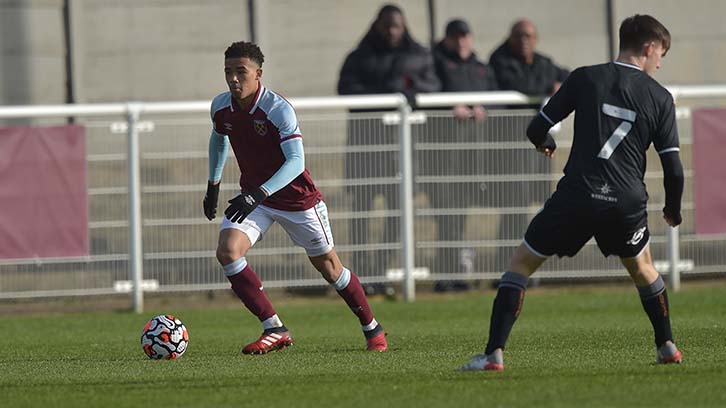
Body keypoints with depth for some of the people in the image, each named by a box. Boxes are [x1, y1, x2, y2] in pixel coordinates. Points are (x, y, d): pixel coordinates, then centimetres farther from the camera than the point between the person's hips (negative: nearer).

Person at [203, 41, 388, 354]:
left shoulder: (279, 109, -27)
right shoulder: (221, 107, -8)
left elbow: (296, 161, -37)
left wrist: (259, 194, -48)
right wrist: (213, 184, 19)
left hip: (296, 198, -5)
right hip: (253, 197, 5)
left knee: (328, 266, 8)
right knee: (227, 251, -20)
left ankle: (372, 329, 31)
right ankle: (275, 331, -15)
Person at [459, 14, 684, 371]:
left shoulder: (585, 78, 4)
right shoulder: (660, 98, 6)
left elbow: (537, 129, 6)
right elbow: (673, 168, 4)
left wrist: (545, 143, 31)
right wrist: (673, 210, 23)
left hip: (576, 194, -2)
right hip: (628, 201, 2)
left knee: (521, 263, 8)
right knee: (642, 267, 31)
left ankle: (494, 353, -3)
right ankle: (667, 347, 33)